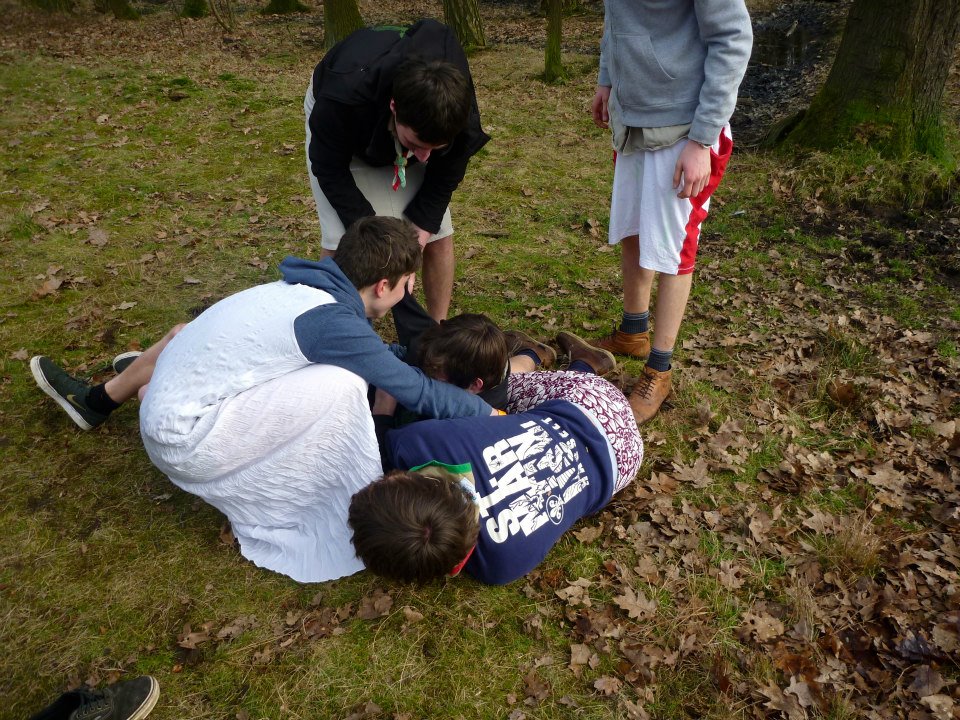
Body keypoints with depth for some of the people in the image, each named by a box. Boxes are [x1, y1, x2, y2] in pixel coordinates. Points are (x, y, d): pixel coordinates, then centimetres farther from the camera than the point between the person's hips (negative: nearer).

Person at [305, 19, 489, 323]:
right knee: (341, 244, -14)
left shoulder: (461, 115, -37)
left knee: (439, 236, -4)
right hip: (342, 127, -2)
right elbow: (330, 169, -27)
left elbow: (445, 176, -16)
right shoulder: (342, 100, -45)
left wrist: (421, 227, -23)